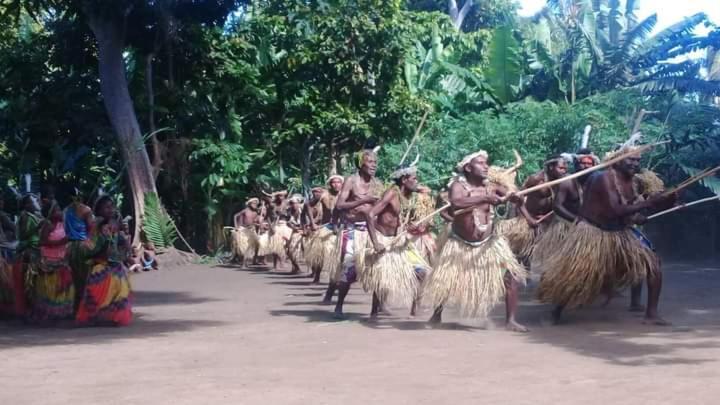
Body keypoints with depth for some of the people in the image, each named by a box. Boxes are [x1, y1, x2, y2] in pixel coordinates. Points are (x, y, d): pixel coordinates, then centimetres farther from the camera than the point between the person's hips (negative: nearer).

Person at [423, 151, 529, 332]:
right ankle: (437, 315, 33)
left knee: (510, 275, -13)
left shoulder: (491, 187, -4)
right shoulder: (458, 185, -13)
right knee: (443, 282, 5)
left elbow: (519, 200, -8)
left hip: (489, 243, 2)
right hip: (460, 244, -2)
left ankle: (510, 320, -4)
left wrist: (512, 197, -33)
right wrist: (485, 198, -38)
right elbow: (456, 203, -35)